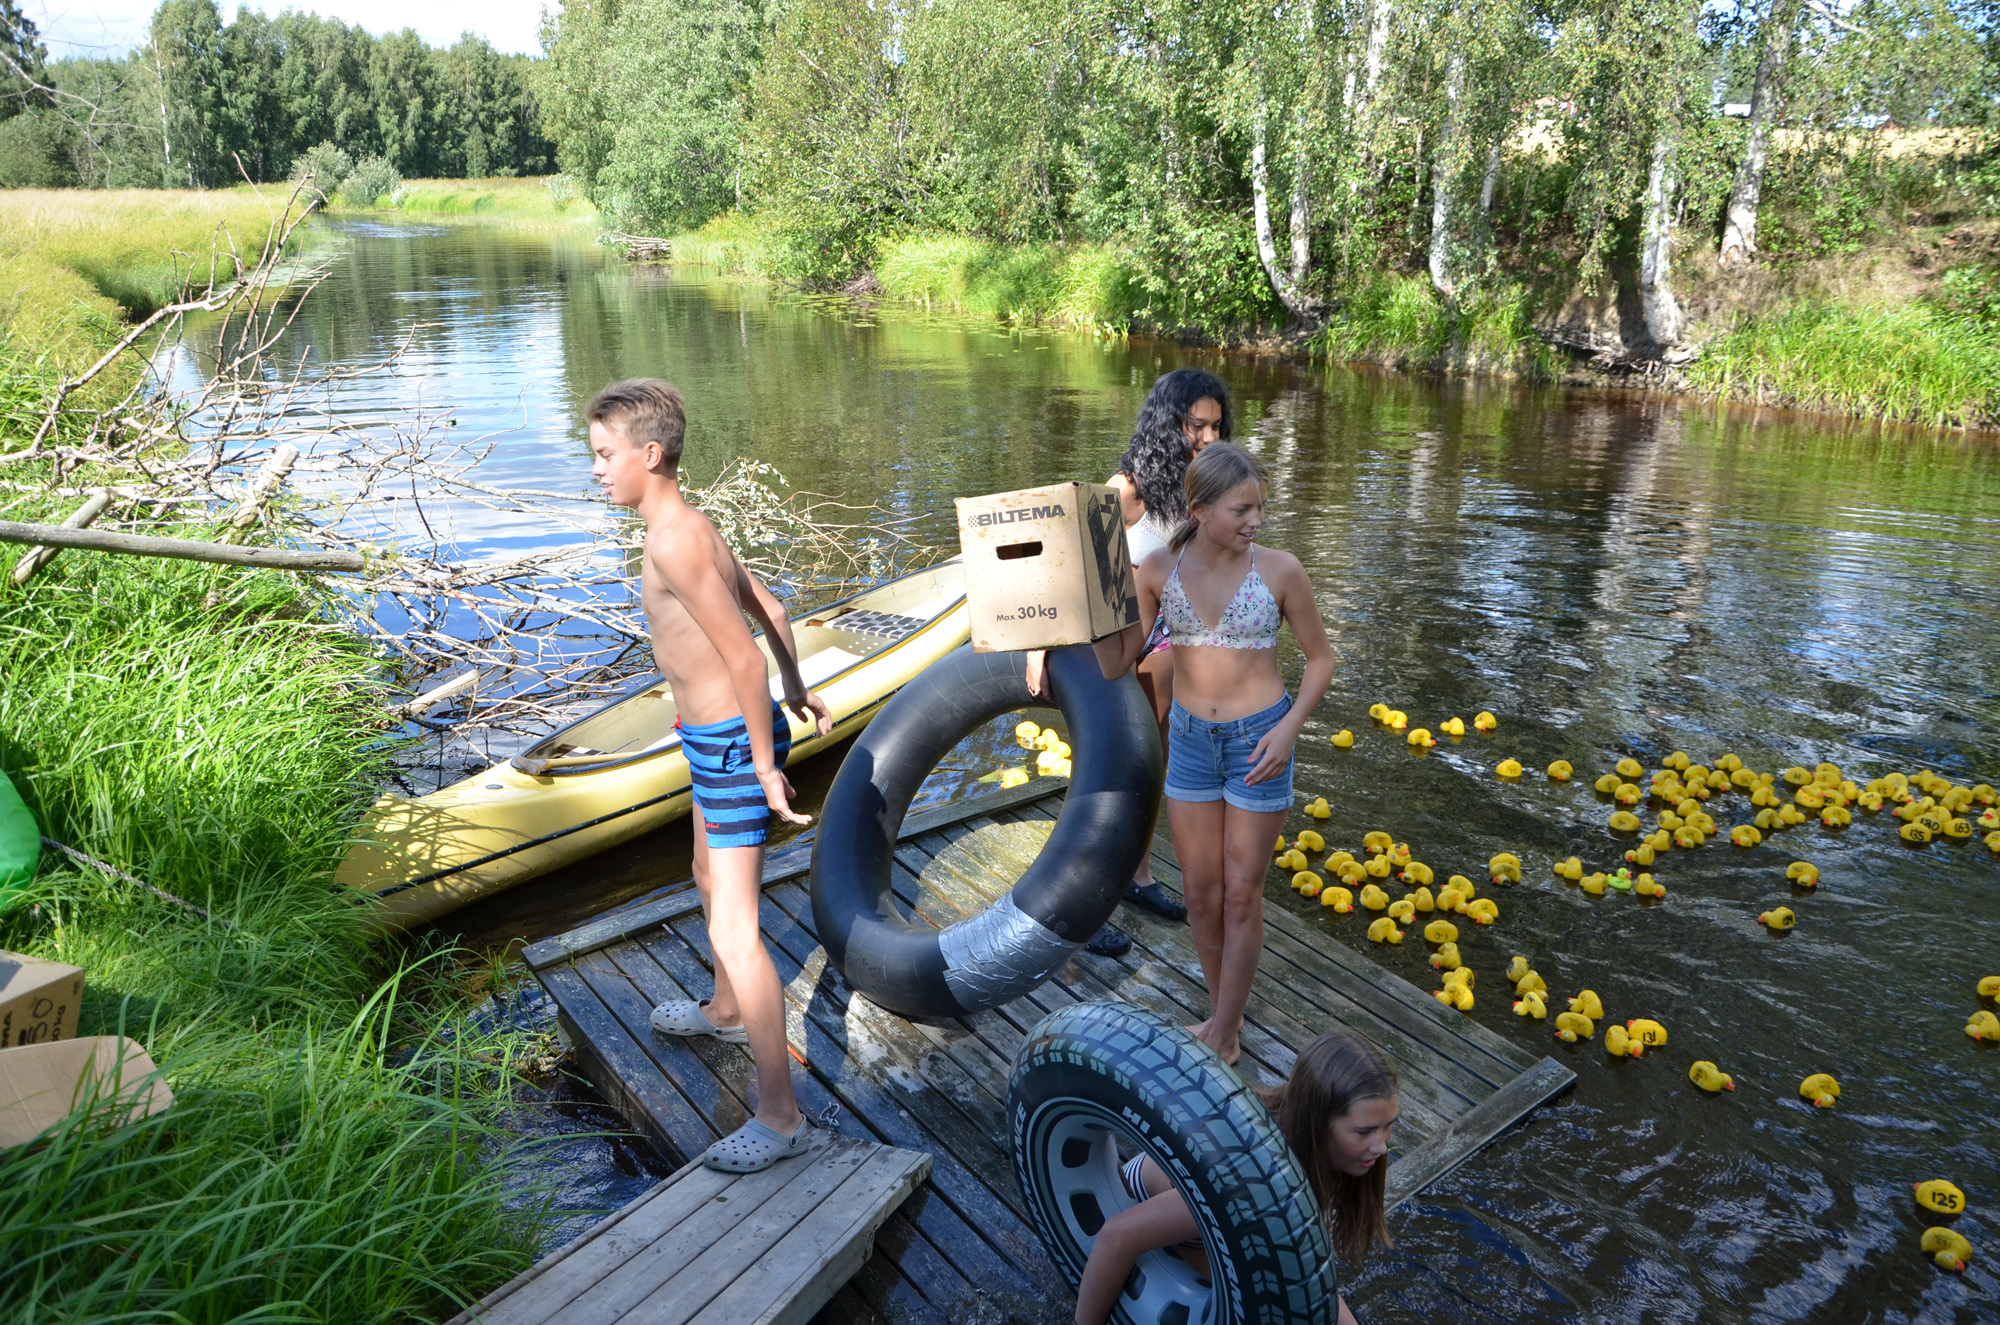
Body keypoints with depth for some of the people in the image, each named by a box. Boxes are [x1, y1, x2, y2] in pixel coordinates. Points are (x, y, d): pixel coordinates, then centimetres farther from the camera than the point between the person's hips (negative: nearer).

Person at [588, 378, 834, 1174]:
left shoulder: (673, 543, -24)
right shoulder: (691, 528, 7)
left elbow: (744, 659, -27)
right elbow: (768, 609, 18)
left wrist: (765, 768, -20)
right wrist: (797, 691, 29)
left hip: (730, 746, -11)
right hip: (718, 739, 11)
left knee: (735, 933, -6)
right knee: (711, 882, 29)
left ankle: (779, 1116, 4)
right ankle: (726, 1013, 53)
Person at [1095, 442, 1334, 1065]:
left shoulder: (1279, 569, -11)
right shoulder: (1159, 570, -6)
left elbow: (1320, 657, 0)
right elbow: (1116, 665, -2)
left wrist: (1289, 728, -13)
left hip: (1258, 742, -3)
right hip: (1190, 740, 3)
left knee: (1241, 896, 8)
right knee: (1200, 892, 13)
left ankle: (1224, 1035, 24)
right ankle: (1223, 1011, 36)